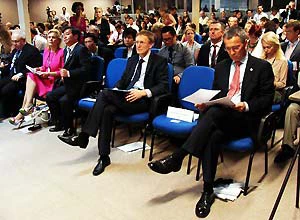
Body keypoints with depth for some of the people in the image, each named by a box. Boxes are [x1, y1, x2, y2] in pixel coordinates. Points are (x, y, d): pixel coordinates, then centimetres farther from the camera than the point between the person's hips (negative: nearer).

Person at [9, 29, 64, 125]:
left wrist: (49, 73, -17)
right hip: (44, 78, 6)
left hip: (55, 80, -6)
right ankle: (27, 107, -26)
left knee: (32, 77, -23)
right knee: (30, 75, -21)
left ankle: (26, 107, -25)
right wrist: (40, 69, -1)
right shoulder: (46, 51, 13)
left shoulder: (61, 52, -7)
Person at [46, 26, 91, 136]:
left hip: (78, 85, -9)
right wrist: (63, 75, 3)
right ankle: (59, 123, 11)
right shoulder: (66, 50, 15)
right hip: (68, 84, 9)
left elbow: (86, 69, -21)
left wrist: (68, 73, -24)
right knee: (50, 96, 0)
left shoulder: (81, 49, -12)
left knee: (64, 100, -27)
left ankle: (69, 127, -9)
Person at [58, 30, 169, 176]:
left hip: (142, 101, -6)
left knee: (104, 94, -26)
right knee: (107, 110, -29)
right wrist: (115, 90, 1)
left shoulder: (160, 62, 4)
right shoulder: (132, 60, 24)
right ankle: (104, 157, -25)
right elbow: (123, 80, 23)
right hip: (125, 97, 6)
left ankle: (83, 137, -22)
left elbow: (163, 86, -6)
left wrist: (143, 92, -20)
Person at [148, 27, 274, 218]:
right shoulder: (221, 67, 20)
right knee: (213, 136, -34)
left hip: (244, 120, -4)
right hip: (219, 117, 4)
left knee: (215, 111, -36)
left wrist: (247, 106, -18)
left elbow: (267, 100, 1)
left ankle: (177, 158, -37)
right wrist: (206, 104, 0)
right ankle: (208, 191, -28)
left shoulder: (262, 67, 5)